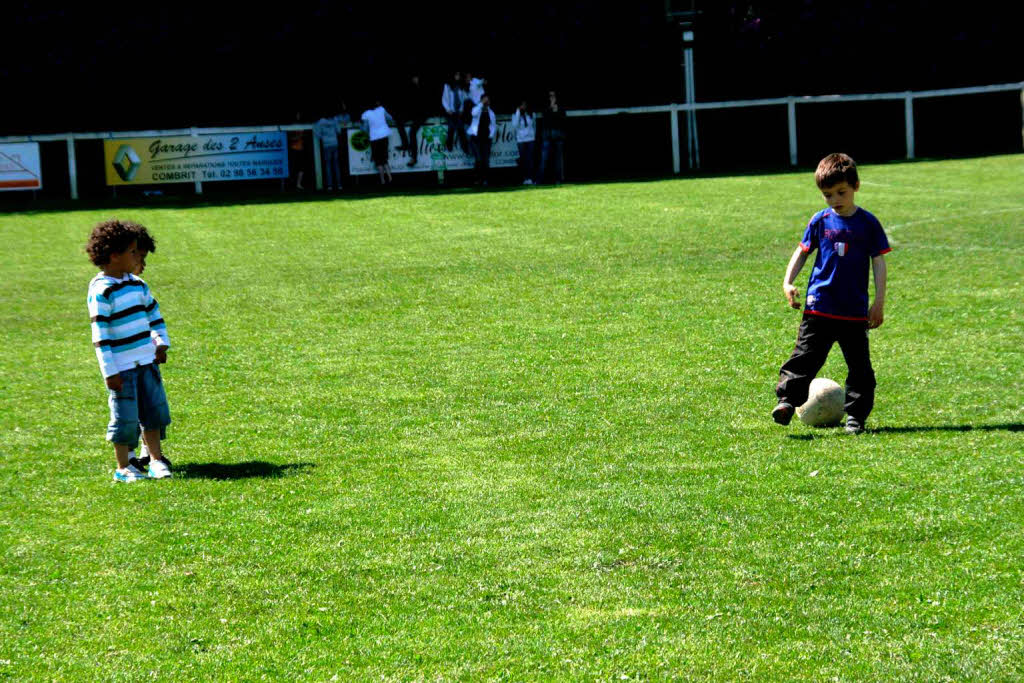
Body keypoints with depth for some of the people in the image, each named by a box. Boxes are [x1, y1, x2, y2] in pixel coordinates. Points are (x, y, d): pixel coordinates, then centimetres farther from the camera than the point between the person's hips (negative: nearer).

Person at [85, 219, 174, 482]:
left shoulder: (137, 284, 8)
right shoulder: (101, 292, -16)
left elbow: (153, 312, 23)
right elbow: (100, 335, -16)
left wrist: (162, 343, 14)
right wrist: (109, 372, -17)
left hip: (147, 361, 7)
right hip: (121, 367, -7)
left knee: (154, 411, 11)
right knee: (125, 418, 1)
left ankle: (156, 460, 22)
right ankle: (123, 468, 15)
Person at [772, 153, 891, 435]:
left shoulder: (867, 223, 0)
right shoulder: (820, 221, 4)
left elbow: (878, 261, 2)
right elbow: (803, 251, 14)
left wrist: (879, 302, -3)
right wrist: (788, 282, 0)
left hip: (855, 312, 0)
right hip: (819, 306, 0)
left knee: (860, 365, 4)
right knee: (805, 356, -8)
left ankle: (856, 416, 12)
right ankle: (787, 399, -13)